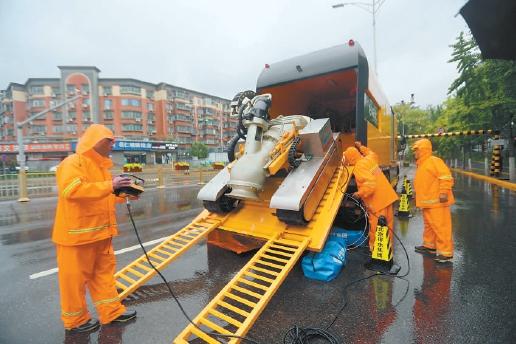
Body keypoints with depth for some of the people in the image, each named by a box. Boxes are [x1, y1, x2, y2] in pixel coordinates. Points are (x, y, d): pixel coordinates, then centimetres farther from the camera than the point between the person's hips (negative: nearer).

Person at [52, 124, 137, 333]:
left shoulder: (100, 166, 14)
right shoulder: (73, 163, -14)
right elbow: (70, 190, -31)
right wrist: (110, 185, -34)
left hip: (99, 232, 9)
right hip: (76, 233, -8)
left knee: (104, 271, 14)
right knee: (75, 278, 8)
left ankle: (111, 312, 26)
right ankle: (75, 320, 27)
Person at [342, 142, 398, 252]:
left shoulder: (359, 168, -19)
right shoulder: (369, 158, 5)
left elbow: (370, 184, -29)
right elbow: (373, 154, 32)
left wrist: (359, 194, -17)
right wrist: (361, 147, 36)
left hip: (377, 201, -9)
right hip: (387, 196, 9)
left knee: (375, 226, 5)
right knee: (388, 224, 18)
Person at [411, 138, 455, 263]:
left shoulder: (434, 161, -12)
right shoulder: (421, 165, 18)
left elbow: (446, 177, -20)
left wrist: (443, 192, -25)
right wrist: (418, 196, 27)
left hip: (437, 202, -10)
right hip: (427, 202, 10)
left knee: (441, 227, -5)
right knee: (429, 225, 20)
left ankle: (446, 253, 2)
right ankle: (429, 245, 33)